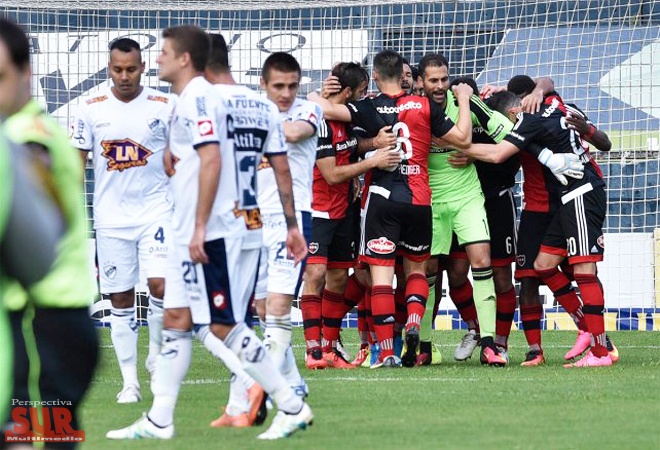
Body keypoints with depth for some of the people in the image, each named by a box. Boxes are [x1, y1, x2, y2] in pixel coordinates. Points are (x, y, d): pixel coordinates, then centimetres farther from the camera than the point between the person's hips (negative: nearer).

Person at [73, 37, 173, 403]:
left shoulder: (164, 107, -1)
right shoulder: (91, 108, 2)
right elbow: (77, 163, 7)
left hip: (156, 212, -1)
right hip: (110, 218, 1)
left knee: (160, 284, -17)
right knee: (120, 299, 2)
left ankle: (158, 356, 8)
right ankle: (130, 382, 9)